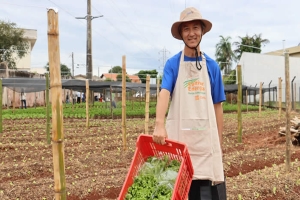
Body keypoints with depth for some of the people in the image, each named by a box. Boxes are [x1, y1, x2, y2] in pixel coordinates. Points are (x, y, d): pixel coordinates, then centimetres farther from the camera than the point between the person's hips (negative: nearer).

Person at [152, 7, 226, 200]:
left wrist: (219, 142, 7)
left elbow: (217, 106, 9)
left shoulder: (212, 65, 7)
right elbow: (164, 93, -16)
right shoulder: (172, 64, 2)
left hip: (205, 137, 1)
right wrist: (160, 124, -33)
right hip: (178, 135, -1)